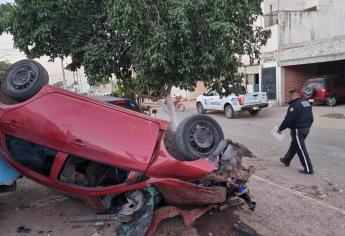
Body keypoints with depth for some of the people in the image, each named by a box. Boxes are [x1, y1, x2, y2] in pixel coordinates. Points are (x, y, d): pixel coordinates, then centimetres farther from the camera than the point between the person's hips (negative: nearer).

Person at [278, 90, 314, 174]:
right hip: (306, 129, 10)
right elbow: (311, 117, 16)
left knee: (301, 149, -1)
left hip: (298, 130, -10)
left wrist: (280, 129, -8)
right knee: (294, 146, 23)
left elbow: (288, 120, -20)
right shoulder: (306, 102, 8)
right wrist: (307, 126, 30)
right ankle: (286, 160, 39)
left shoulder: (295, 105, -21)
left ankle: (308, 169, 5)